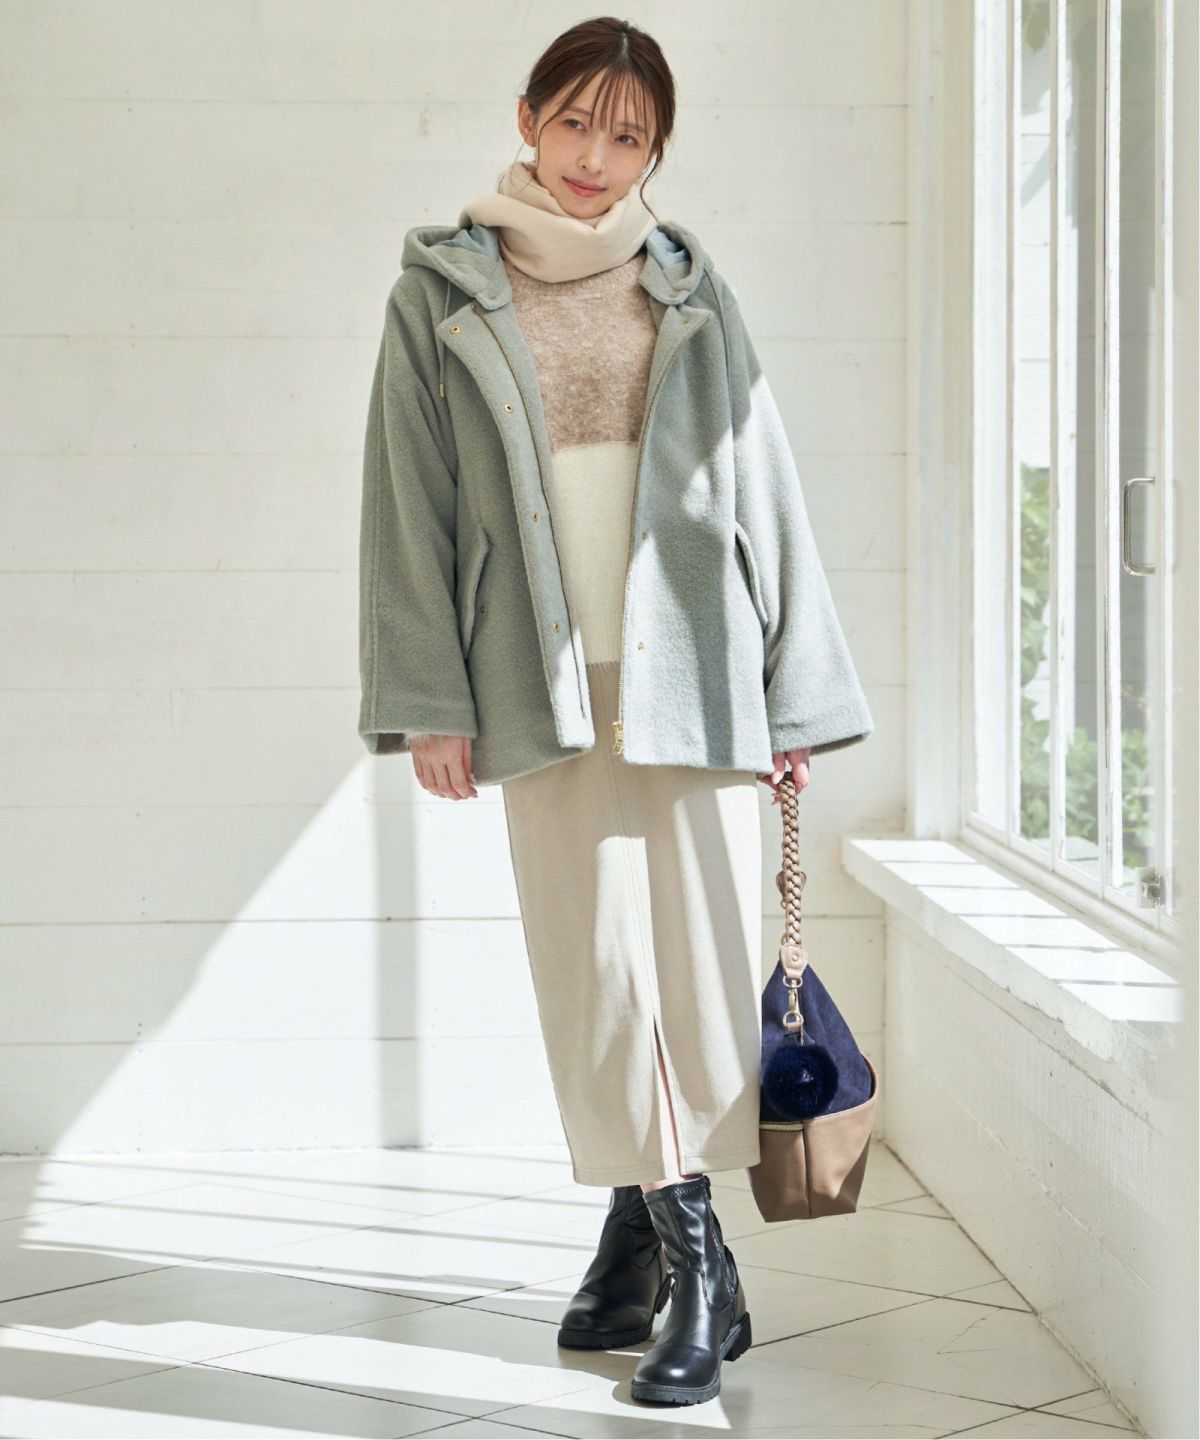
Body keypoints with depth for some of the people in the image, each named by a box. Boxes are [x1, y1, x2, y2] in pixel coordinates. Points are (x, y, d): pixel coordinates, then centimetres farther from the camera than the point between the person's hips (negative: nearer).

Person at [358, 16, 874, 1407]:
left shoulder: (687, 291, 9)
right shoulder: (441, 295, 6)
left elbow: (760, 487, 8)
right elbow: (411, 503, 5)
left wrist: (796, 691, 4)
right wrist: (429, 702, -3)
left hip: (694, 668, 0)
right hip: (546, 681, 0)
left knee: (699, 965, -2)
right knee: (598, 974, 0)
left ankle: (645, 1213, 11)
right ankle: (696, 1269, 10)